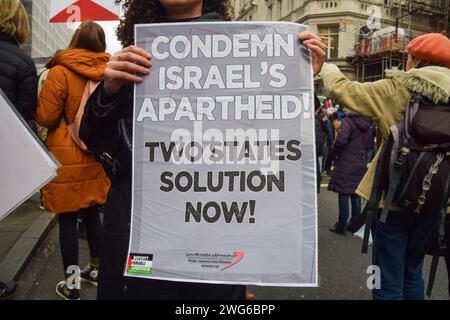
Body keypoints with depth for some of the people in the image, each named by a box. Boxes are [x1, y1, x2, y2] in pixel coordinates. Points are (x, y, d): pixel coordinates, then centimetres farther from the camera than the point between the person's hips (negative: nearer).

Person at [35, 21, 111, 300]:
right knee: (92, 213, 17)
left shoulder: (60, 72, -11)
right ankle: (96, 270, 30)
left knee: (67, 220, 5)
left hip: (67, 158, -4)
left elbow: (45, 117, -8)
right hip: (96, 156, 5)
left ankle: (71, 286, 15)